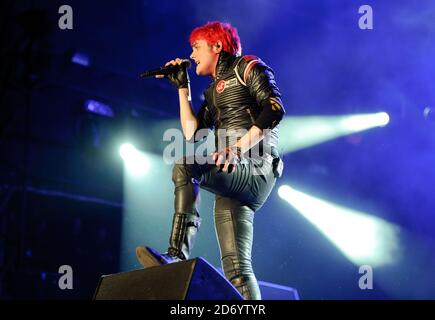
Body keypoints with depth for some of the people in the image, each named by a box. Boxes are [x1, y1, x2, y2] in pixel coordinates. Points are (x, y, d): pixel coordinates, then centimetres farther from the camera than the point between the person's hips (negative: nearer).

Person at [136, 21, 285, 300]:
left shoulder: (248, 68, 7)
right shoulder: (213, 92, 30)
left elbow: (275, 109, -9)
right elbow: (191, 133, 21)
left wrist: (239, 146, -20)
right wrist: (183, 88, 24)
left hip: (256, 167, -7)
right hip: (233, 176, 7)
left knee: (185, 168, -28)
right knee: (236, 268, -7)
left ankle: (178, 256, -35)